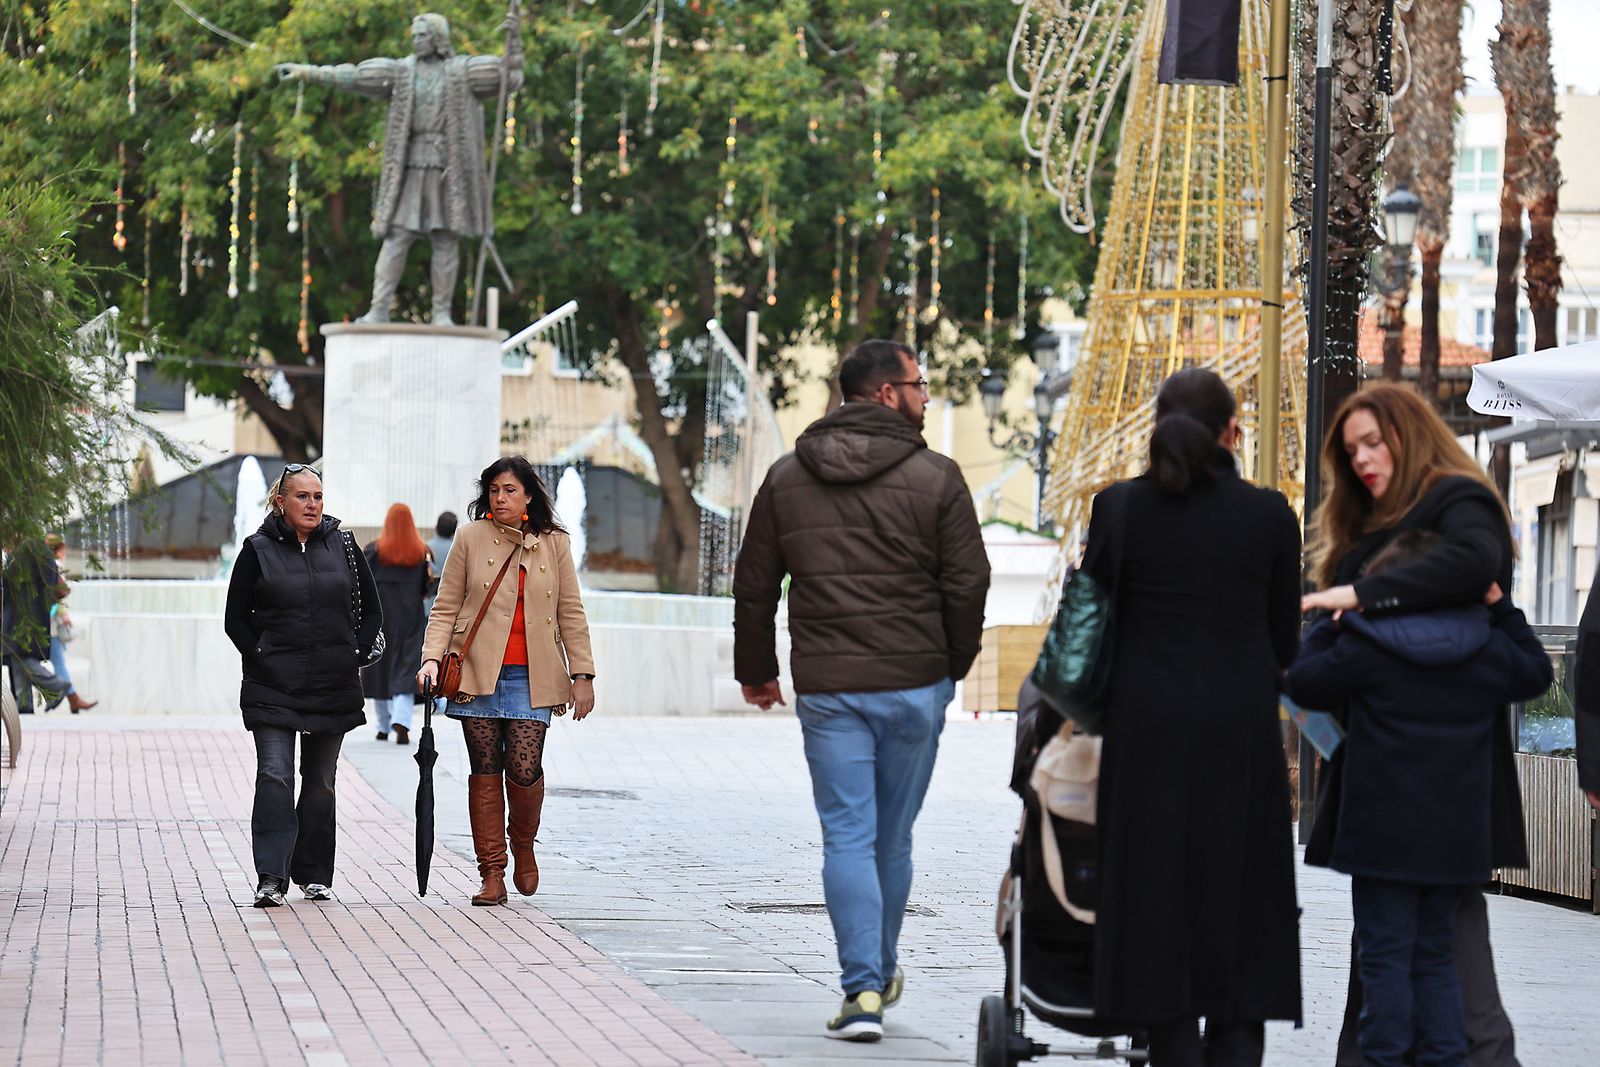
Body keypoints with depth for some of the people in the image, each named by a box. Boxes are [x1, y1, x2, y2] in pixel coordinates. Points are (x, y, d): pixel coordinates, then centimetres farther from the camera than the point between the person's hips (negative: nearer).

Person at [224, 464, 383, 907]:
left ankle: (314, 875, 19)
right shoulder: (257, 550, 0)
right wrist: (258, 657, -6)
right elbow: (235, 618, 4)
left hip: (333, 687, 3)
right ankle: (271, 877, -17)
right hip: (273, 688, -3)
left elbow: (371, 609, 13)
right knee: (274, 776, -14)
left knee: (320, 783, 9)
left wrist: (358, 655, 3)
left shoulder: (342, 546, 7)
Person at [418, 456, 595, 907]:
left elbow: (571, 614, 9)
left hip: (530, 678, 0)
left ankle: (523, 844, 19)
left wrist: (582, 675, 5)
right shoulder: (470, 538, 5)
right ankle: (492, 874, 6)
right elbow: (445, 608, 6)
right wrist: (432, 658, -8)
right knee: (485, 772, 0)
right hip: (478, 673, 0)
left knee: (524, 770, -11)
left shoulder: (554, 544, 8)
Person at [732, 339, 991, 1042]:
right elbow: (967, 583, -4)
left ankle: (862, 990, -11)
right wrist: (955, 664, 11)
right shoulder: (936, 478, -4)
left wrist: (755, 669, 21)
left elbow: (753, 584, 9)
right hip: (915, 684, -1)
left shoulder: (786, 479, 5)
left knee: (848, 837, 0)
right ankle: (881, 976, 27)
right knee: (893, 838, 12)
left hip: (826, 691, 1)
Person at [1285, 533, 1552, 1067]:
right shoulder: (1489, 651, 4)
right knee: (1434, 953, 14)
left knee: (1385, 954, -1)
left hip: (1385, 841, -5)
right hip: (1454, 842, 5)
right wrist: (1502, 609, 27)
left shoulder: (1366, 647, -10)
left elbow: (1302, 682, 2)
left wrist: (1329, 627, 15)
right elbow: (1536, 672, 25)